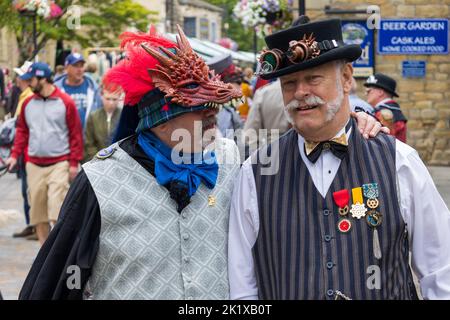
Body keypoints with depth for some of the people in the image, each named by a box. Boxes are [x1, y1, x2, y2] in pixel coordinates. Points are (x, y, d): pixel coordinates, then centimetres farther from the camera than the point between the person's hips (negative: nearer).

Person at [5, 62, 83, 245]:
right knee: (37, 211, 6)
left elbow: (75, 134, -3)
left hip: (60, 164, -5)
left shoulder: (65, 102, -4)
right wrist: (15, 155, 4)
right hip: (34, 165, 5)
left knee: (57, 210, -12)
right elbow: (22, 131, 16)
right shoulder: (28, 103, 10)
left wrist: (74, 163, -6)